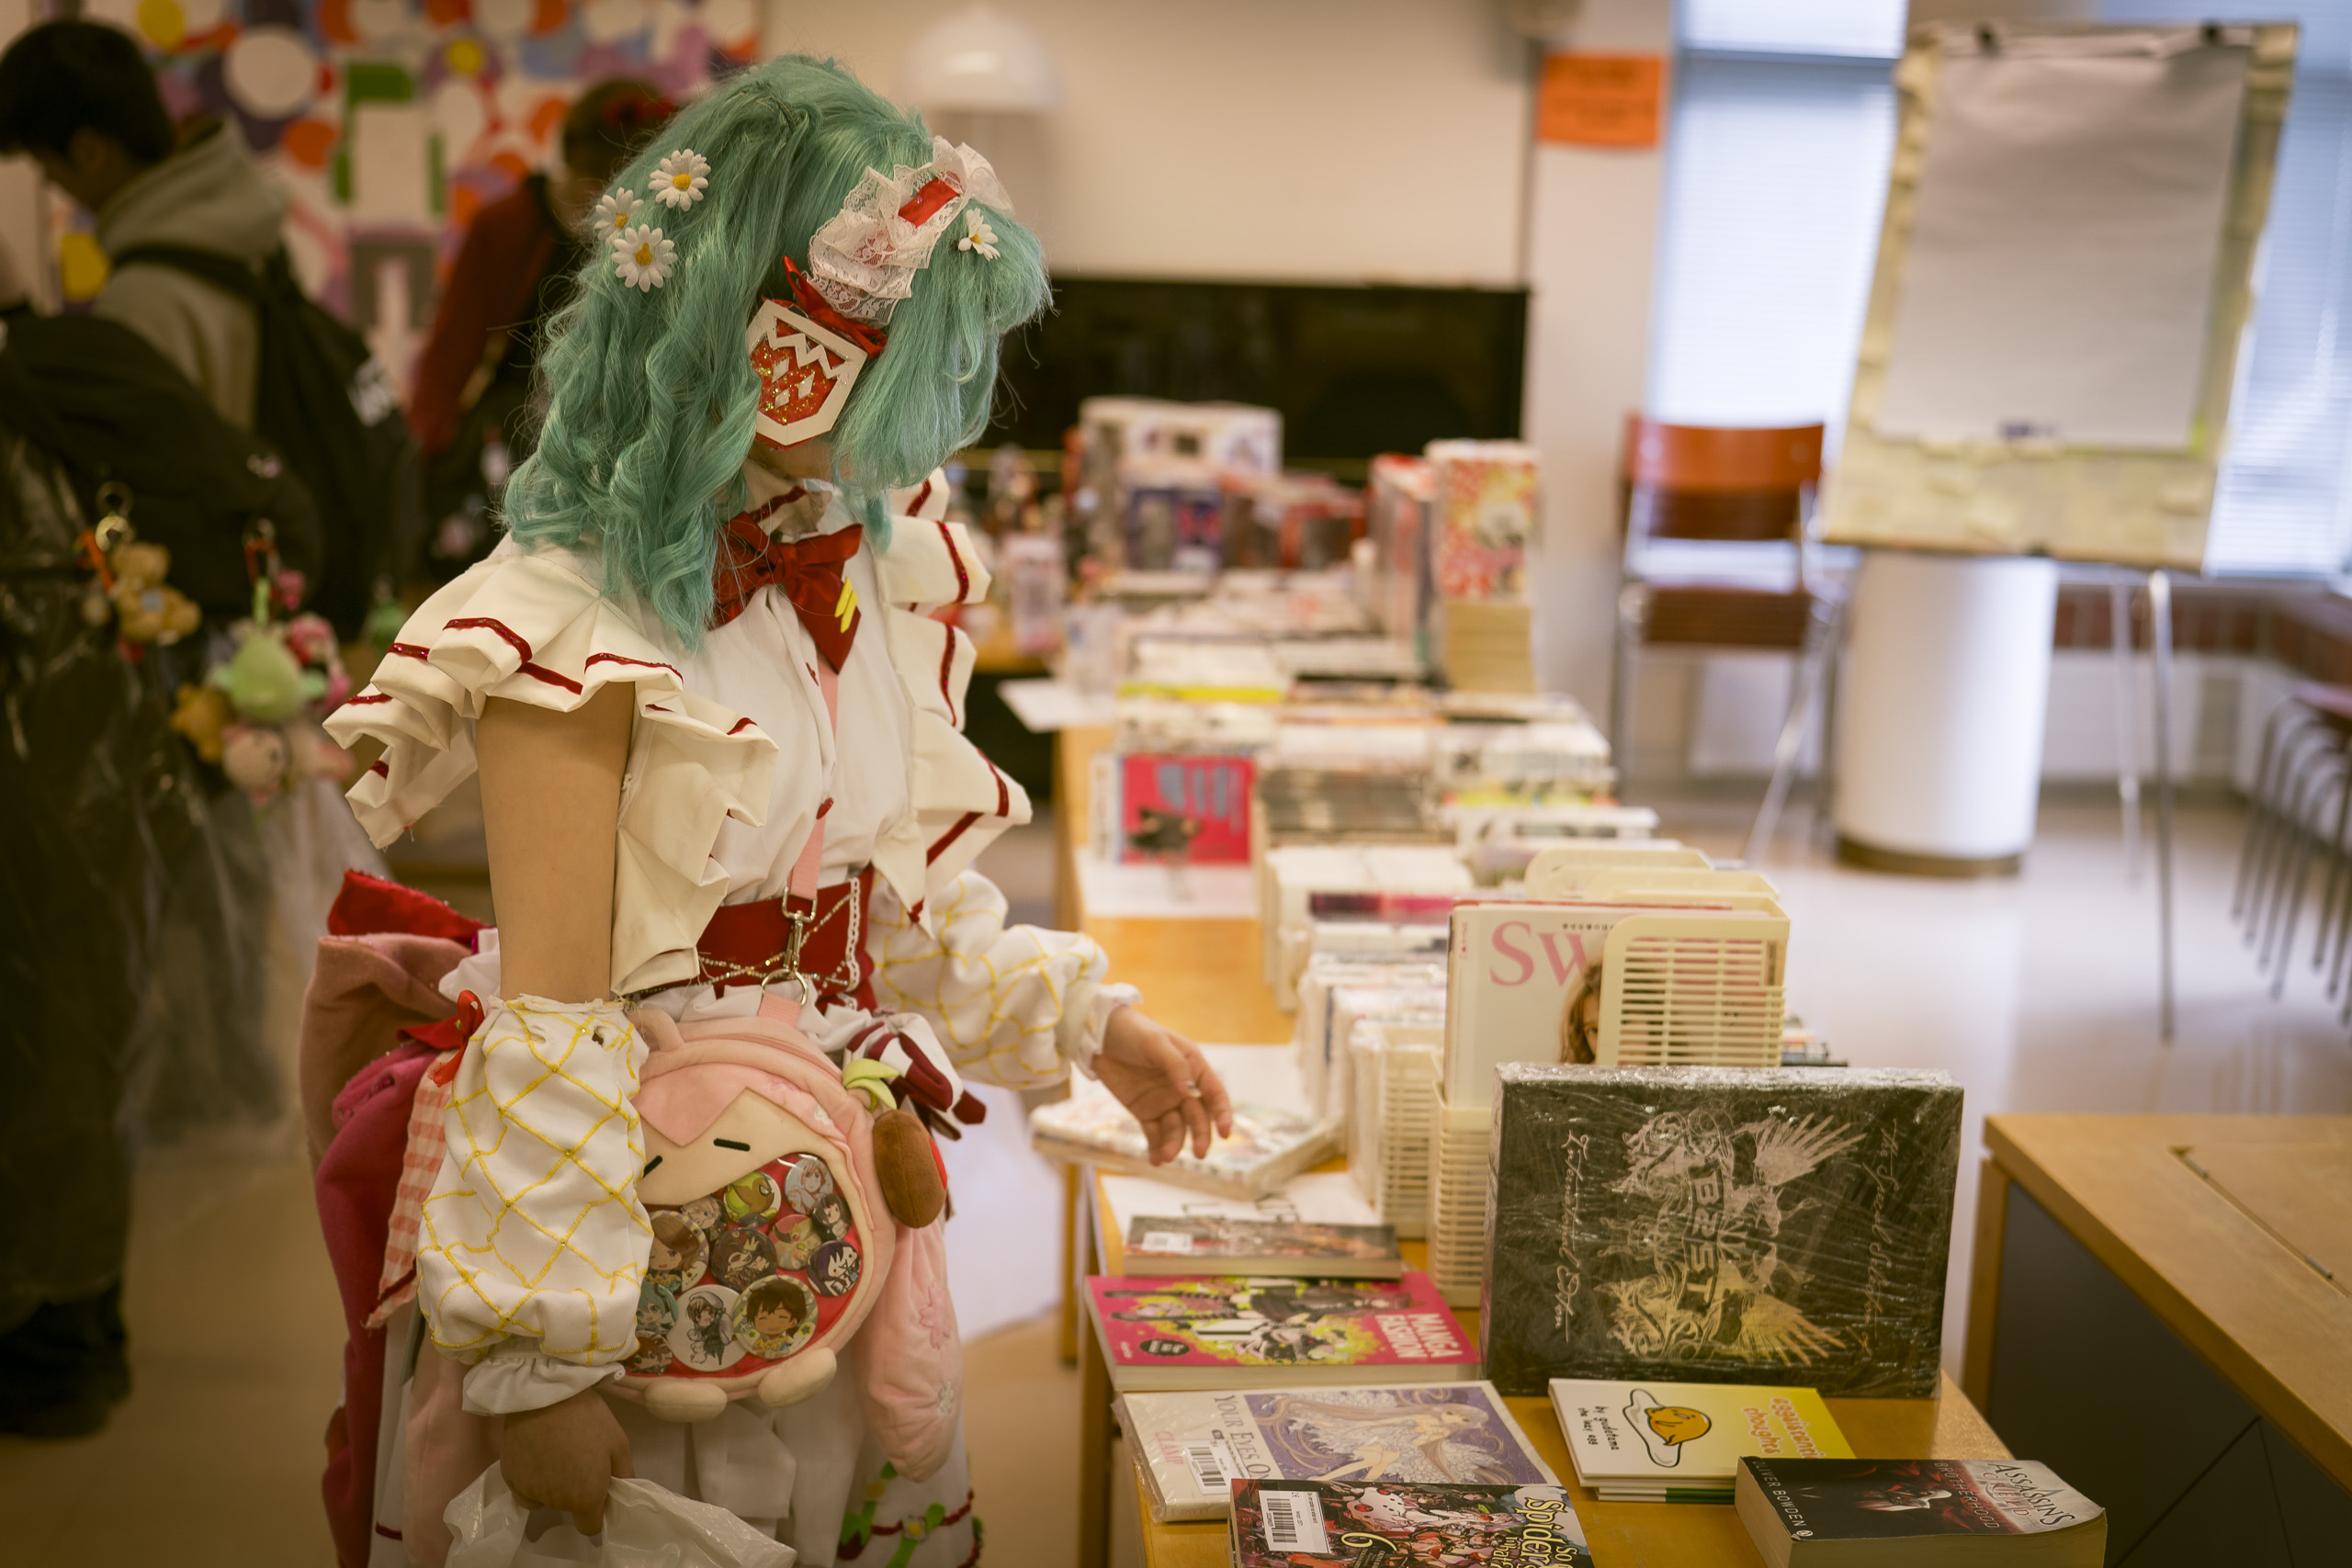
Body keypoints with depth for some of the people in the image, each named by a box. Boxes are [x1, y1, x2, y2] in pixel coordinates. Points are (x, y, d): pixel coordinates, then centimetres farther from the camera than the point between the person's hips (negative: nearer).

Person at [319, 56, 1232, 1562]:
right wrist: (542, 1357, -17)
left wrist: (1086, 1021, 10)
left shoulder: (874, 575, 2)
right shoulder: (578, 630, -20)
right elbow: (547, 1025, -20)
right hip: (652, 1201, -6)